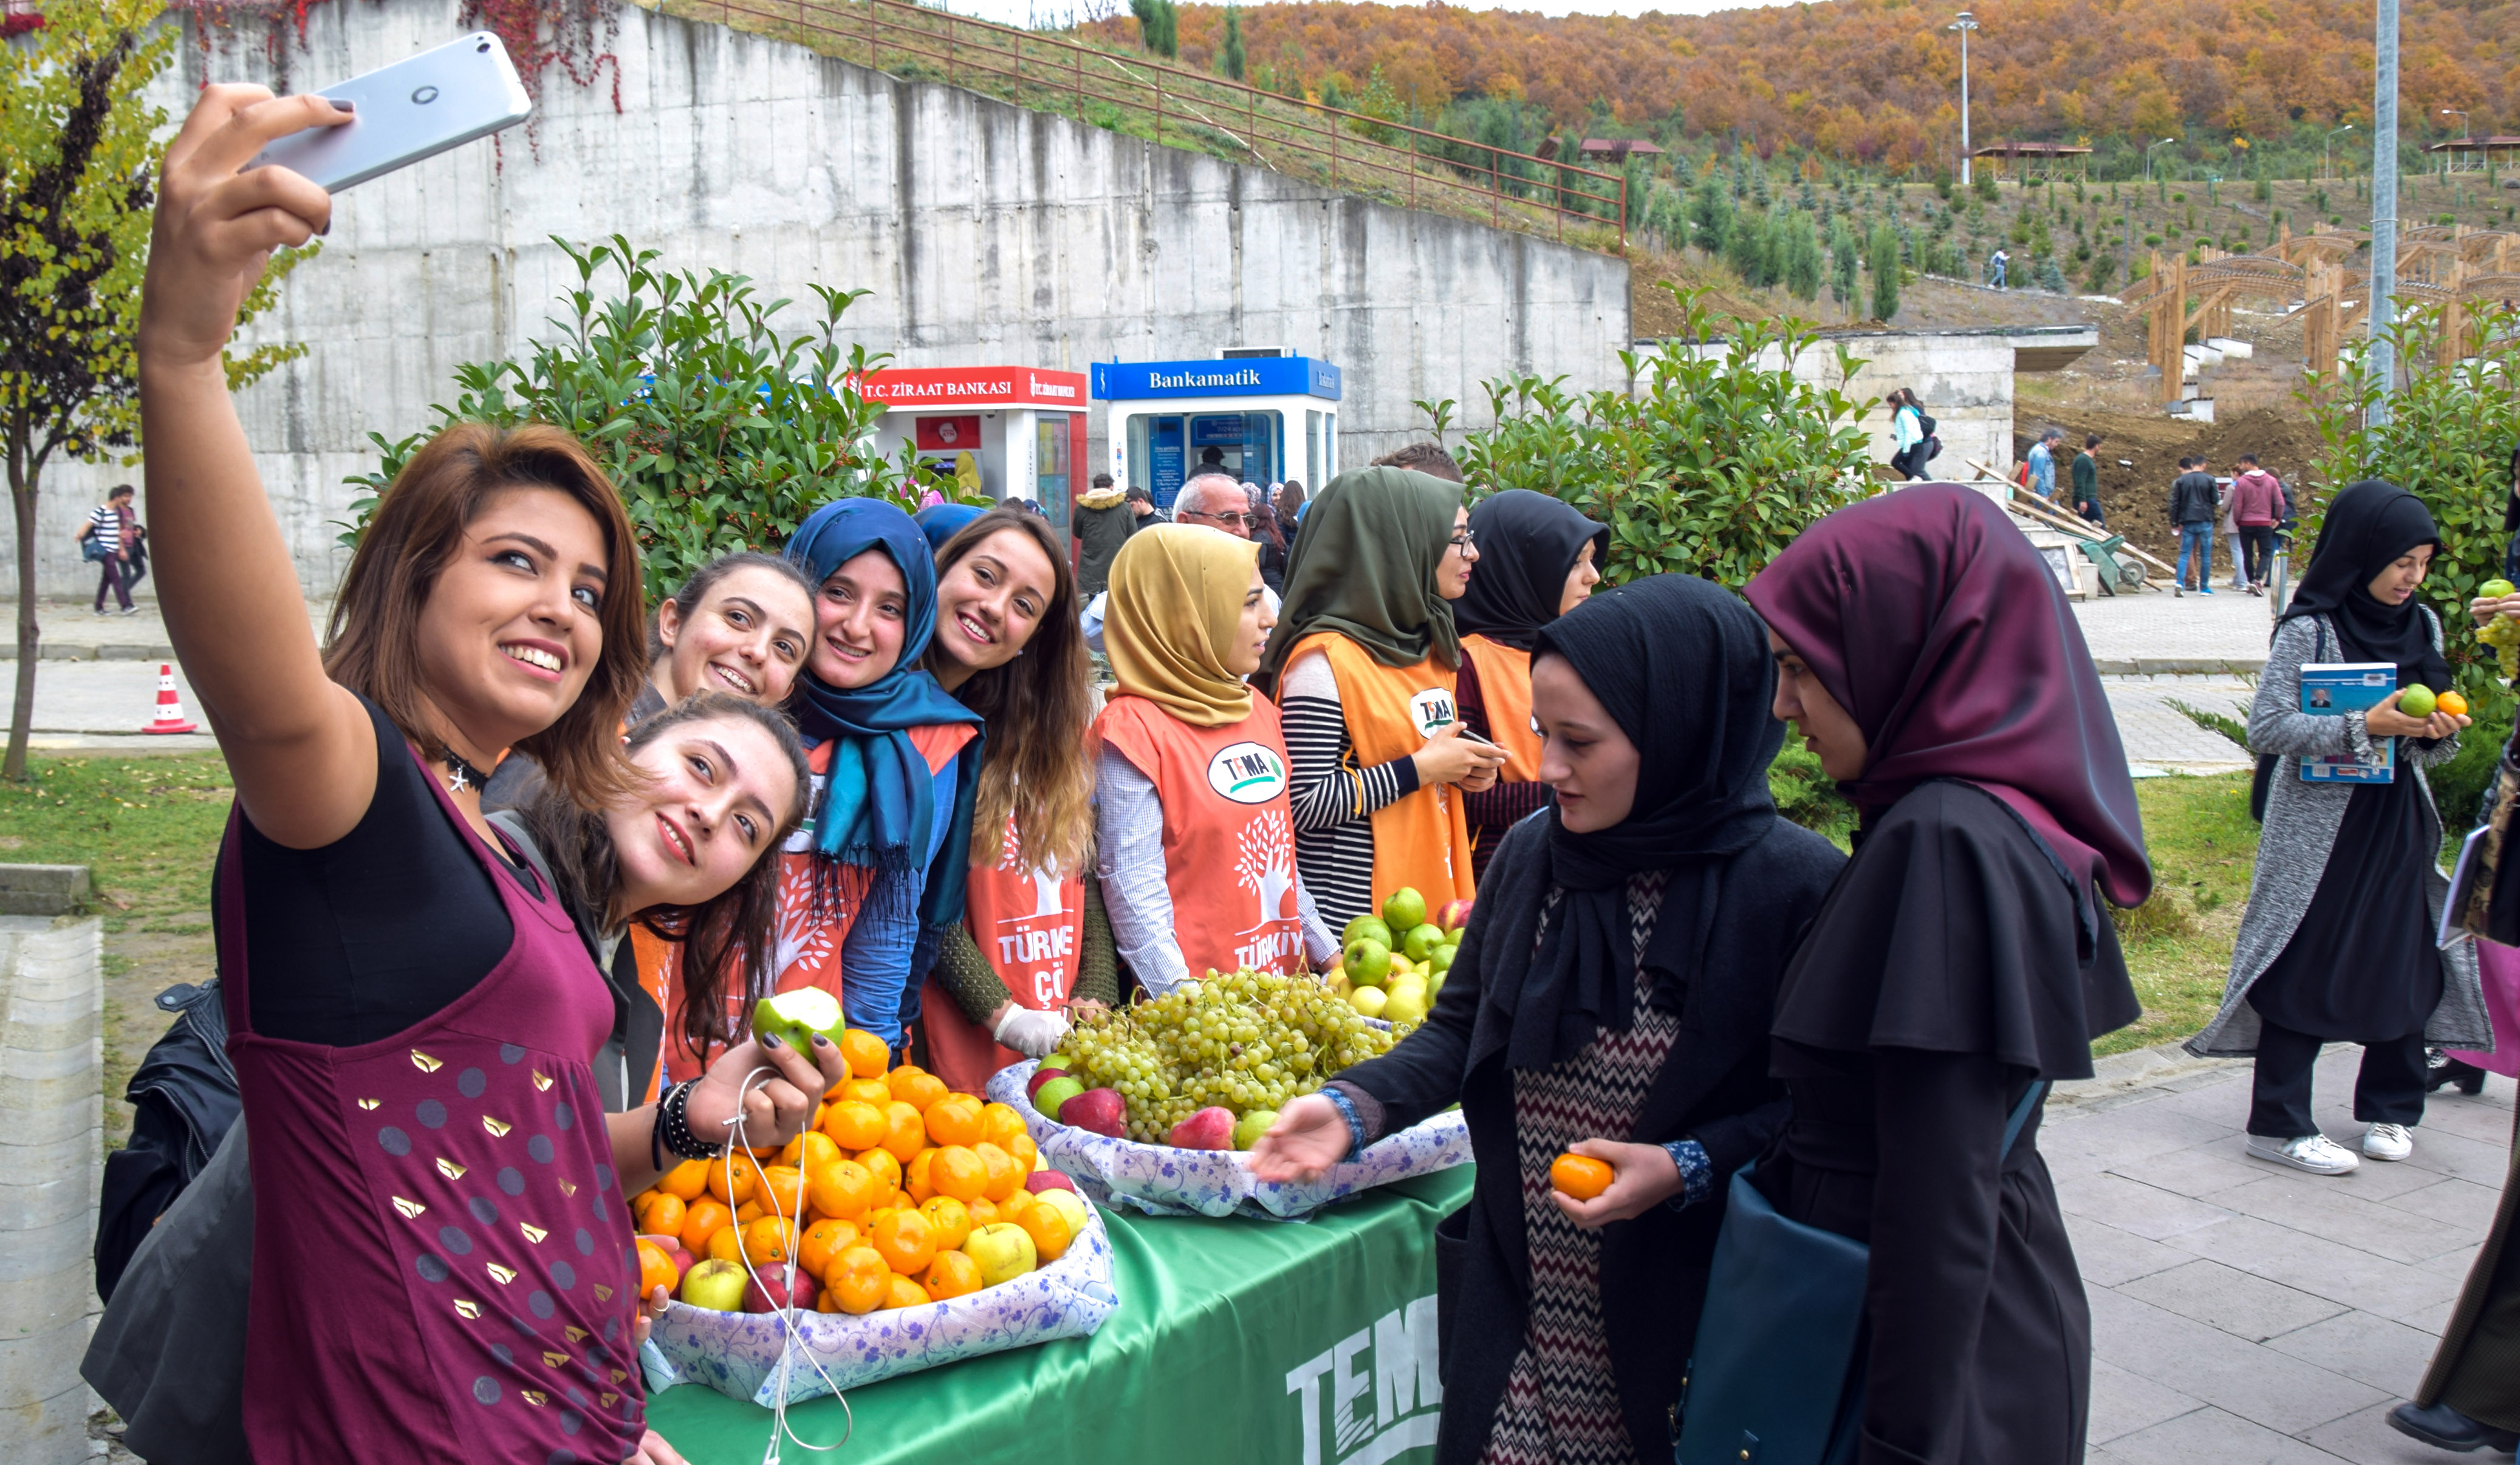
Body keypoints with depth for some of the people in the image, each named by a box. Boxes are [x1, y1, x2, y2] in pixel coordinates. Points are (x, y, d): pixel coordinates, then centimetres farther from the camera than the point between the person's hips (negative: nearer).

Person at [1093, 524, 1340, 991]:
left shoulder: (1257, 708, 11)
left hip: (1285, 978, 7)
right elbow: (1132, 886, -16)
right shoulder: (1135, 728, -13)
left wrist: (1327, 952, 14)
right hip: (1200, 998, -7)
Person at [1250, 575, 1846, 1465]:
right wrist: (1354, 1107, -5)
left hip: (1683, 1314, -4)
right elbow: (1462, 1030, 9)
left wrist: (1689, 1167, -21)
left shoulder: (1795, 885, -14)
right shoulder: (1531, 853, 1)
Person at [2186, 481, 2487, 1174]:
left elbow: (2426, 750, 13)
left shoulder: (2422, 627, 9)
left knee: (2407, 965, 5)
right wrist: (2363, 726, -24)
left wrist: (2441, 733, -9)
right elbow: (2266, 728, -17)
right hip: (2319, 828, -5)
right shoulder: (2309, 629, -10)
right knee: (2306, 970, -2)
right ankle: (2279, 1124, 6)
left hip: (2399, 826, 6)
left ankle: (2390, 1109, 23)